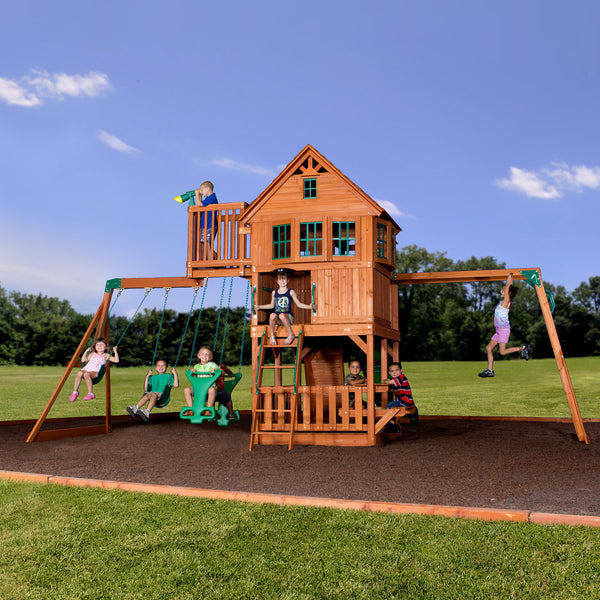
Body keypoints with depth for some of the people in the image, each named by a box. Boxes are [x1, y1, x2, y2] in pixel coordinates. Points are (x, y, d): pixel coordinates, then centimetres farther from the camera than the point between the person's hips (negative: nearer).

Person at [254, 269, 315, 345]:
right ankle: (272, 336, -16)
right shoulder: (274, 292, 17)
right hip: (277, 319, 3)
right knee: (272, 315, -34)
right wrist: (259, 307, 27)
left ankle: (291, 334, -25)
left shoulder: (291, 292, 8)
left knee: (282, 315, -38)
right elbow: (272, 305, 28)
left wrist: (309, 306, -6)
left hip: (287, 317, -3)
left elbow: (298, 304, 8)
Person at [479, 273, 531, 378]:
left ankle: (523, 348, 2)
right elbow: (508, 286, 23)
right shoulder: (503, 301, 13)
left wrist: (510, 276, -1)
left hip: (504, 329, -9)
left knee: (503, 351, -11)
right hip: (499, 330, 9)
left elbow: (508, 285, -8)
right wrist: (510, 277, 23)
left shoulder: (506, 301, -9)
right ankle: (489, 370, 4)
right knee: (489, 348, 4)